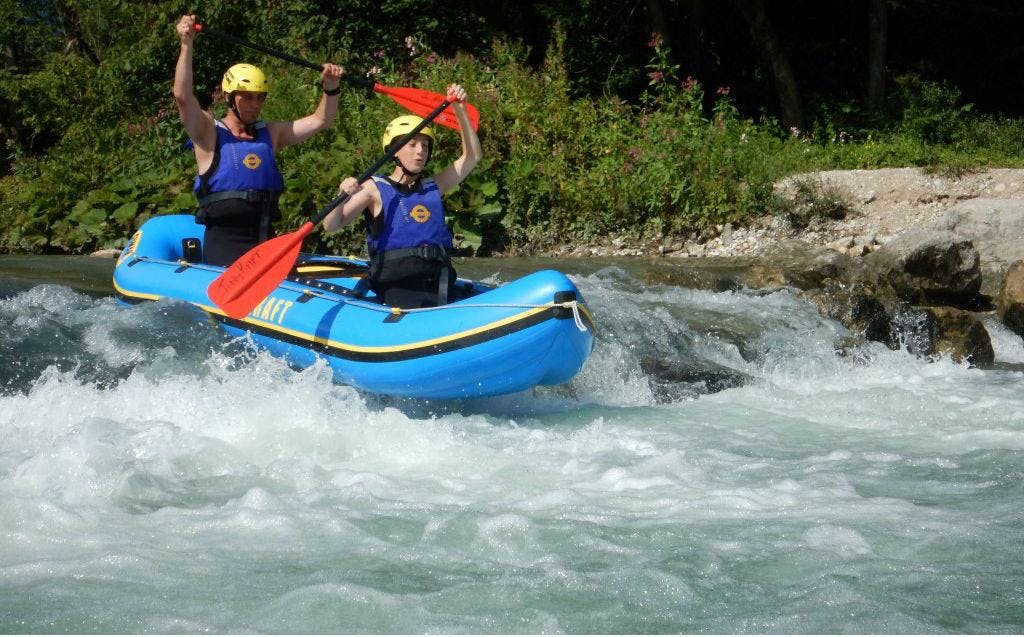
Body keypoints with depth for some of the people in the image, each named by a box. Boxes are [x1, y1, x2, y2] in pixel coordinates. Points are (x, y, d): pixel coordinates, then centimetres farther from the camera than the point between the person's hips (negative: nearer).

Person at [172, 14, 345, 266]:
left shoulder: (270, 134, 16)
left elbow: (320, 120, 18)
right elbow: (182, 95, -14)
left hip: (266, 241, 5)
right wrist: (186, 45, -20)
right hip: (224, 243, -5)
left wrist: (331, 89, 1)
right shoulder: (210, 133, 1)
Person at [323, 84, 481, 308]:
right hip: (397, 287, -6)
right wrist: (342, 196, -20)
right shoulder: (375, 189, 7)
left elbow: (472, 155, 22)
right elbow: (331, 226, 0)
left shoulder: (432, 188, 21)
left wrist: (460, 110, 13)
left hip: (439, 284, 6)